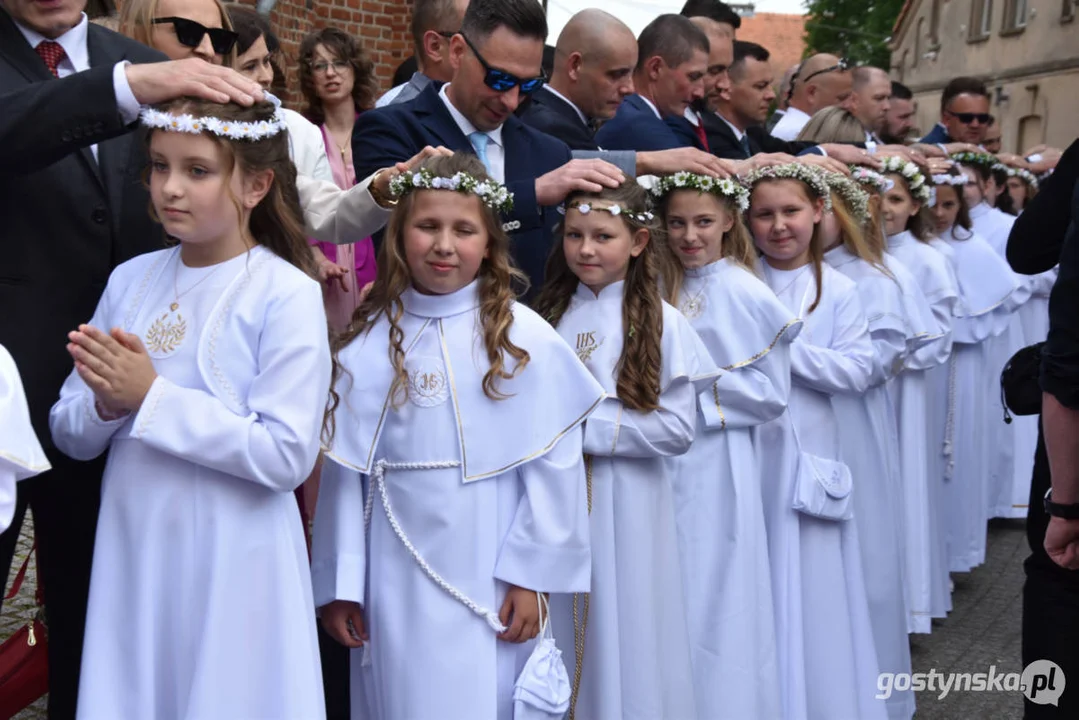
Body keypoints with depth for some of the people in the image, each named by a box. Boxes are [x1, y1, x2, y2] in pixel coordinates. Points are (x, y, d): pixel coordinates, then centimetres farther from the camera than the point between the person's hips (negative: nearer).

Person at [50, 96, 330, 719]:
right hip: (130, 550, 5)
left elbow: (286, 455, -19)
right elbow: (69, 432, 7)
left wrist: (152, 398, -18)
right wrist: (106, 405, -15)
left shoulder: (286, 294, -12)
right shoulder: (130, 279, 4)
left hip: (232, 562, -5)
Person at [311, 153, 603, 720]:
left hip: (491, 577, -1)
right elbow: (345, 469, 2)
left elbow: (554, 466, -4)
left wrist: (531, 576, -5)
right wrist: (338, 585, 3)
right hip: (396, 583, 2)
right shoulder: (369, 343, 1)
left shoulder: (522, 337, -5)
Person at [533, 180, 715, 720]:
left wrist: (586, 427, -15)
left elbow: (677, 429, -12)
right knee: (559, 637, 11)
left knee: (620, 637, 5)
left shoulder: (662, 325, -5)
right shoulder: (546, 315, 7)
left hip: (624, 509, -3)